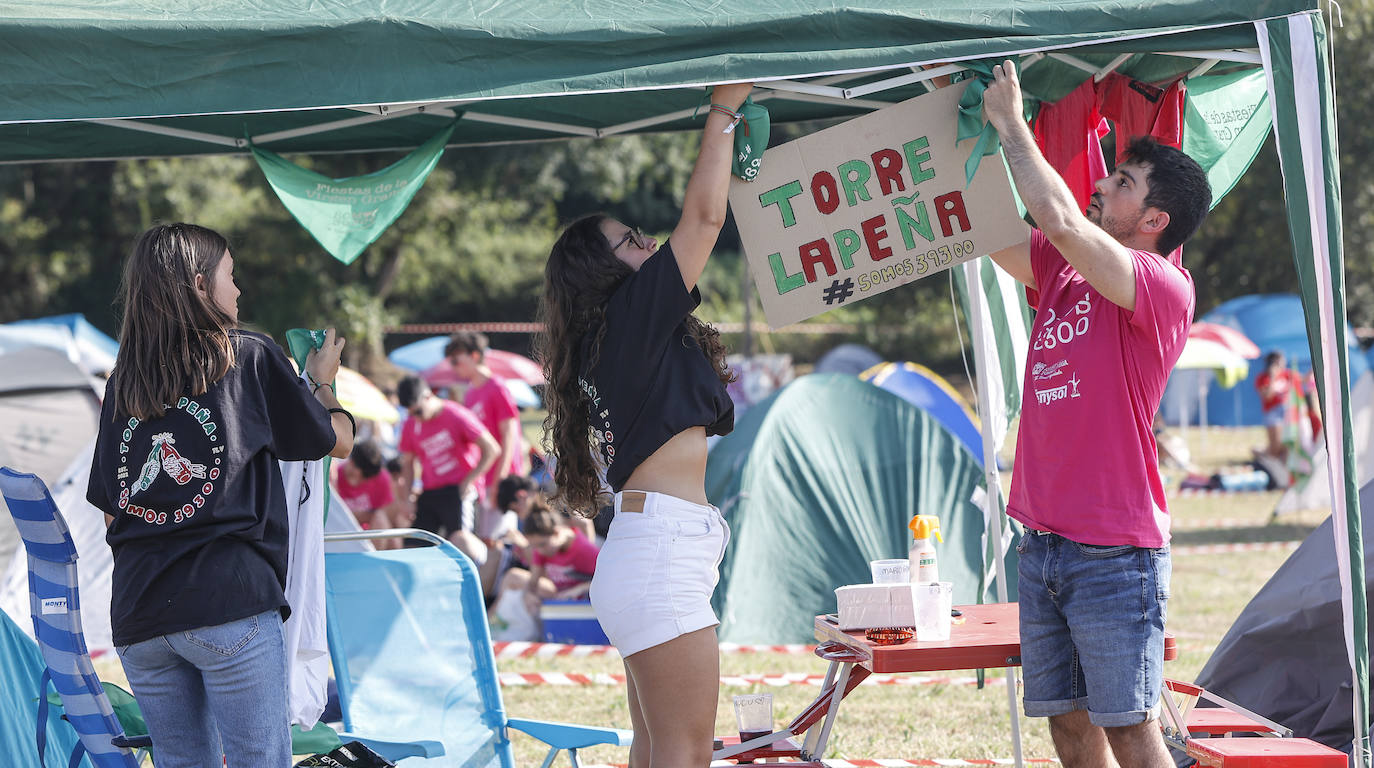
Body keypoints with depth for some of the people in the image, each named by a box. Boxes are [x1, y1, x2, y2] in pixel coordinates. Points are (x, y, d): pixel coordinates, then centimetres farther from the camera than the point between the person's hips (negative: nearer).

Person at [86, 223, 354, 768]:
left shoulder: (123, 383, 14)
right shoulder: (250, 358, 2)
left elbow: (109, 511, 16)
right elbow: (337, 440, 11)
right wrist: (319, 382, 30)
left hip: (137, 612, 5)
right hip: (228, 600, -5)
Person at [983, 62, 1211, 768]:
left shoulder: (1163, 286, -11)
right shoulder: (1061, 269, 12)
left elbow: (1061, 220, -22)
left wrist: (1010, 123, -13)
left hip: (1115, 551, -8)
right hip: (1042, 544, 8)